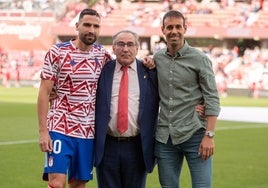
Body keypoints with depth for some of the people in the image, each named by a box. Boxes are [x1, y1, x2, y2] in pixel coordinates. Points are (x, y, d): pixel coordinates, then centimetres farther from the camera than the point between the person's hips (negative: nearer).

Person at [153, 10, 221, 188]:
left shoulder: (200, 59, -3)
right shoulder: (157, 58, 9)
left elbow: (212, 99, -6)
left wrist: (209, 135, -13)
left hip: (194, 134, -4)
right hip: (164, 136, 4)